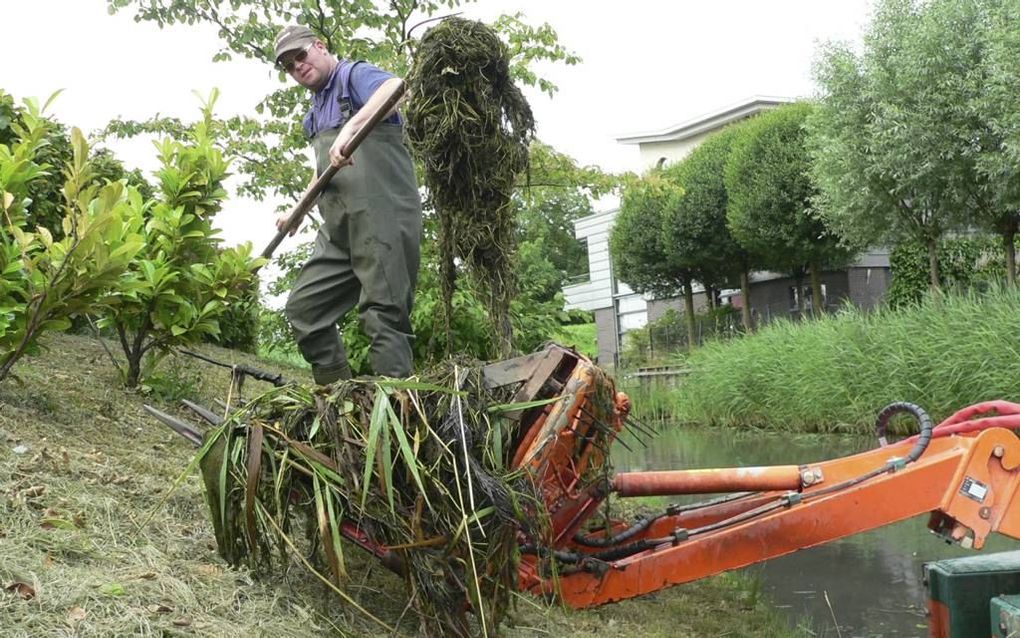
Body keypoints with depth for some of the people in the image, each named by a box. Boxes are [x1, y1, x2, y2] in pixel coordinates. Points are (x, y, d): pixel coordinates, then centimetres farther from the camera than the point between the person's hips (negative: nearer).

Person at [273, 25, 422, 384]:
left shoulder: (354, 75, 1)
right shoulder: (315, 115, 26)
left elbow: (394, 86, -23)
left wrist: (350, 127, -33)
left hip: (382, 217, -9)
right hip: (339, 229, 9)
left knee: (383, 316, -13)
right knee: (303, 306, 8)